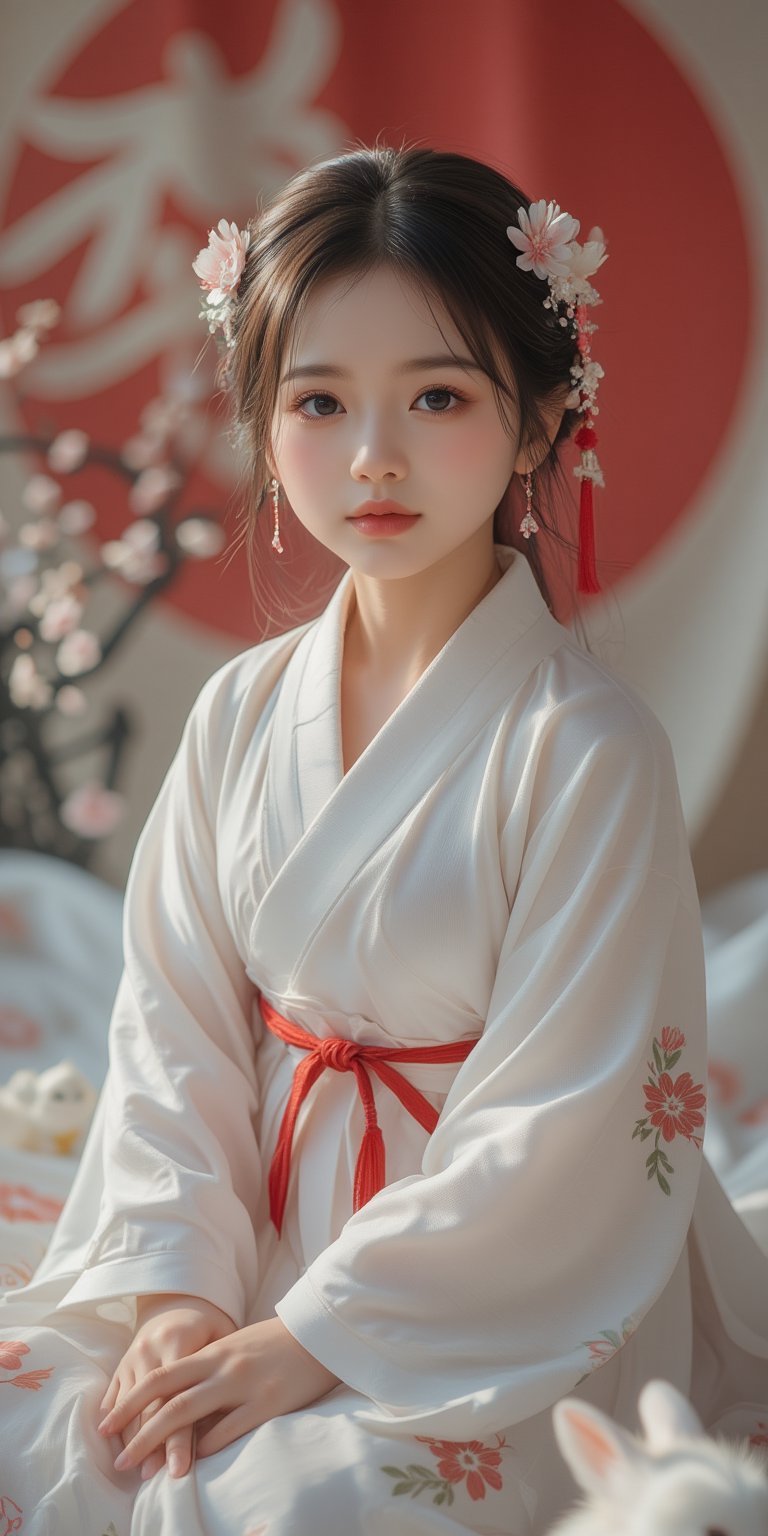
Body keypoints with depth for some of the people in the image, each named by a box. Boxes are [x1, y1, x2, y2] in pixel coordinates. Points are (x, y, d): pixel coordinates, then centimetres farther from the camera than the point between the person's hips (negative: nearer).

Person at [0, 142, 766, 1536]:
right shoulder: (242, 714, 2)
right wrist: (174, 1288, -10)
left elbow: (555, 1128, -17)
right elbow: (172, 1028, 4)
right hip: (261, 1249, 5)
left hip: (498, 1306, -5)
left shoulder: (585, 746, -16)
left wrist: (319, 1339, -17)